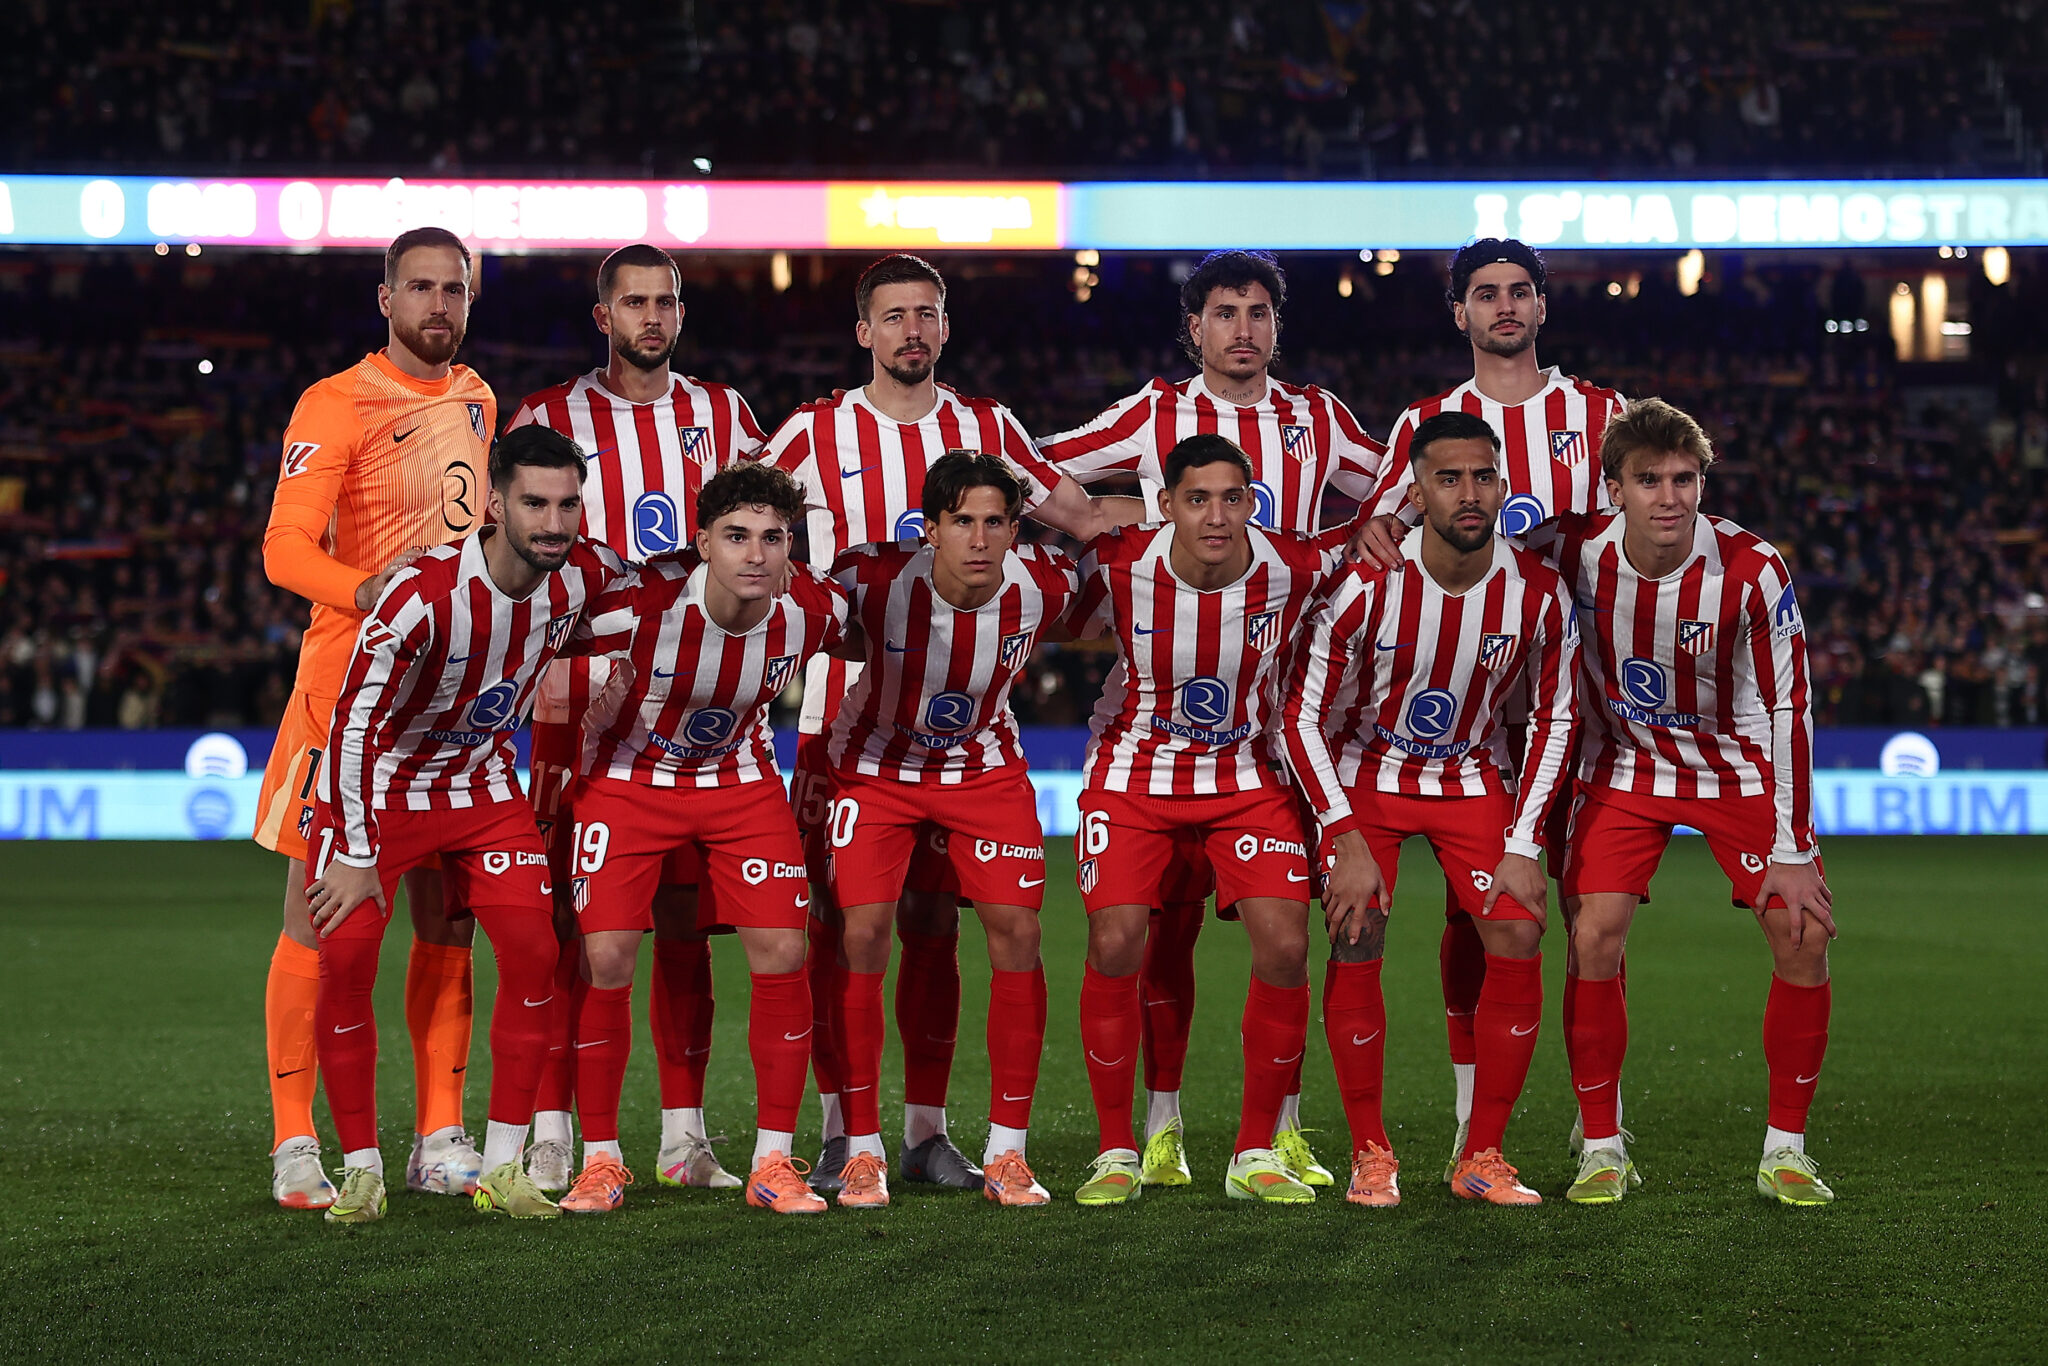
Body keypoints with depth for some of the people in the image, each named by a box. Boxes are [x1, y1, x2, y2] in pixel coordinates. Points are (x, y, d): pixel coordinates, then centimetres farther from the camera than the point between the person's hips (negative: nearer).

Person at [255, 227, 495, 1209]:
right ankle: (294, 1145, 1)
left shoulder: (476, 400, 14)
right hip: (349, 677, -6)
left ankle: (441, 1140, 15)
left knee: (447, 917, 8)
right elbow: (286, 549, -17)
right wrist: (370, 591, -33)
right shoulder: (335, 406, -7)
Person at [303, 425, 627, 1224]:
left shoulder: (582, 576, -15)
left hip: (482, 785, 4)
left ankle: (502, 1169, 1)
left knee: (534, 953, -9)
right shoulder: (424, 594, -31)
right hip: (380, 789, -4)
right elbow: (353, 722, -25)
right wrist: (358, 855, -21)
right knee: (345, 963, -13)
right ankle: (361, 1172, 1)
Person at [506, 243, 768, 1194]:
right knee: (571, 918, -4)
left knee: (685, 917, 4)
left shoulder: (723, 417, 12)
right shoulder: (550, 419, 3)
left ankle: (684, 1135, 10)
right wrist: (548, 673, -13)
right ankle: (551, 1136, 2)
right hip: (580, 699, -3)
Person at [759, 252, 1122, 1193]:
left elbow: (1085, 521, 17)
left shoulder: (988, 431, 9)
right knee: (836, 921, -2)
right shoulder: (815, 435, 2)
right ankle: (840, 1131, 5)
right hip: (840, 711, -2)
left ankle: (926, 1126, 11)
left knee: (933, 920, 4)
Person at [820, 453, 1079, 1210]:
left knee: (1016, 932, -8)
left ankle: (1007, 1152, 2)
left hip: (985, 769, 2)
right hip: (876, 765, -2)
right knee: (861, 935, -13)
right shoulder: (874, 578, -28)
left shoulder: (1045, 585, -20)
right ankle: (862, 1149, 0)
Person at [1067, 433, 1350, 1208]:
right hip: (1133, 774, -1)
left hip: (1248, 775, 1)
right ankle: (1115, 1154, 3)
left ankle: (1255, 1155, 3)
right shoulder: (1118, 566, -20)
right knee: (1115, 946, -14)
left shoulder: (1293, 567, -18)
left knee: (1286, 946, -12)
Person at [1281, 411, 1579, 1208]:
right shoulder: (1365, 583, -26)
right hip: (1365, 772, -2)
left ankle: (1483, 1156, 1)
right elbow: (1302, 715, -17)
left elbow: (1554, 717, -4)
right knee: (1357, 945, -16)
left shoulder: (1538, 592, -18)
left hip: (1473, 776, 2)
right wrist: (1346, 840, -22)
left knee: (1518, 942, -12)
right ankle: (1370, 1153, 0)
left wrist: (1523, 844, -9)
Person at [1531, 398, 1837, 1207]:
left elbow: (1785, 710, -19)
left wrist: (1792, 852, -18)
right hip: (1625, 764, 1)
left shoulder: (1751, 571, -25)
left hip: (1738, 764, -1)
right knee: (1593, 937, -15)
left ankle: (1785, 1150, 3)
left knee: (1804, 935, -12)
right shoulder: (1575, 552, -21)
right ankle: (1602, 1148, 1)